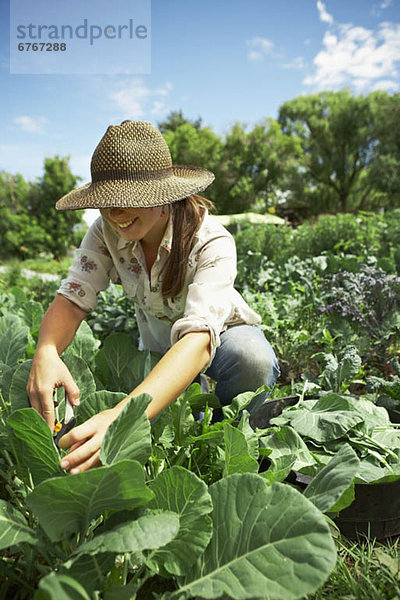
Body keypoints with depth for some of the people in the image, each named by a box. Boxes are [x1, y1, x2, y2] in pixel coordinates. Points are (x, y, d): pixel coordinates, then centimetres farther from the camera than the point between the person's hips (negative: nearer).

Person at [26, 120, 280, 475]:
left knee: (252, 357, -37)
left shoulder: (212, 243, -34)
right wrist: (46, 352, -47)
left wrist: (125, 415, -61)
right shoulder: (107, 231, -18)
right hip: (158, 348, 3)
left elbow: (198, 339, -47)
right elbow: (72, 298, -24)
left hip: (220, 338, -2)